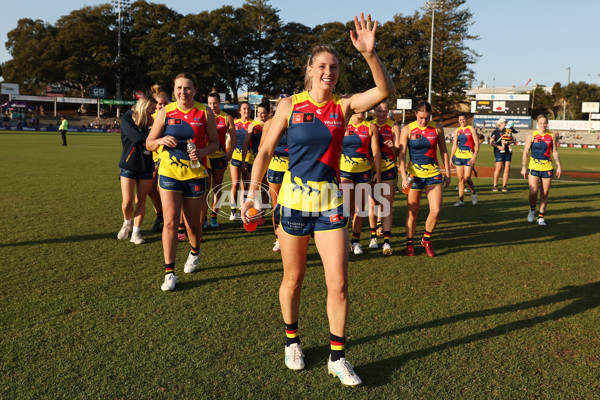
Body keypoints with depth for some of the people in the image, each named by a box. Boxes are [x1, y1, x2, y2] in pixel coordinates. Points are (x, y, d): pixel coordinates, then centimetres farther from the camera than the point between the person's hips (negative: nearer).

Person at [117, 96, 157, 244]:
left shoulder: (148, 121, 11)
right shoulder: (127, 118, -5)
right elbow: (137, 137, -19)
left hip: (146, 166, 4)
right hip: (129, 165, -4)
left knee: (141, 201, 2)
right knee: (127, 201, -6)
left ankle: (135, 232, 10)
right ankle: (127, 223, 24)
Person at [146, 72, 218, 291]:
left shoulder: (205, 113, 0)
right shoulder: (165, 112, 1)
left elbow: (214, 142, 6)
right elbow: (149, 144, 6)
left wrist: (203, 151, -15)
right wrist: (161, 140, -17)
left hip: (195, 173, 0)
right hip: (169, 172, 0)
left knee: (192, 222, 10)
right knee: (170, 221, -9)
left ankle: (195, 252, 43)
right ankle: (169, 272, 0)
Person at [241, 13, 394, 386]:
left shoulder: (343, 106, 1)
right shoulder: (290, 105, -2)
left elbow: (385, 90, -13)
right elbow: (266, 150, 3)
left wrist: (370, 53, -26)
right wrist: (252, 191, -1)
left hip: (331, 201, 1)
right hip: (294, 198, -1)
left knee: (338, 283, -2)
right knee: (293, 279, 11)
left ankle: (337, 357, 16)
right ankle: (292, 341, 35)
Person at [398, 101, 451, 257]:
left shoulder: (437, 129, 3)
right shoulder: (407, 129, -4)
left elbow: (443, 152, 12)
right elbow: (402, 154, -6)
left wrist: (447, 173, 11)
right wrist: (404, 177, -14)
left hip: (434, 173, 2)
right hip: (414, 173, -2)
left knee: (436, 210, -6)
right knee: (413, 212, 4)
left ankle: (426, 240, 18)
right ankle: (410, 244, 21)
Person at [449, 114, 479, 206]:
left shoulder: (471, 129, -1)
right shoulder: (457, 131, 11)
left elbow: (477, 143, -5)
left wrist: (475, 156, -16)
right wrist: (451, 158, 10)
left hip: (469, 157, -4)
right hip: (458, 156, 4)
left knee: (466, 178, -9)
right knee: (460, 178, 2)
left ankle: (474, 193, 19)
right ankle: (461, 200, 7)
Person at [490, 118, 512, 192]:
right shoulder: (495, 132, 2)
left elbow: (512, 140, 14)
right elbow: (491, 142, -5)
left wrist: (507, 142, -7)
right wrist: (498, 146, -18)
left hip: (508, 152, 5)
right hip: (499, 152, -5)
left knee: (507, 169, 0)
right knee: (498, 168, -11)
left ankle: (504, 186, 6)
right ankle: (495, 185, -1)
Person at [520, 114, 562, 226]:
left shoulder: (552, 136, 7)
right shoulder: (531, 136, 1)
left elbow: (555, 152, 11)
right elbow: (525, 152, 2)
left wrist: (559, 166, 5)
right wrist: (524, 167, -4)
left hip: (548, 168, 2)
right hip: (534, 167, -2)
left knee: (545, 194, 3)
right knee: (533, 192, -13)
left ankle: (541, 217, 14)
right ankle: (532, 210, 16)